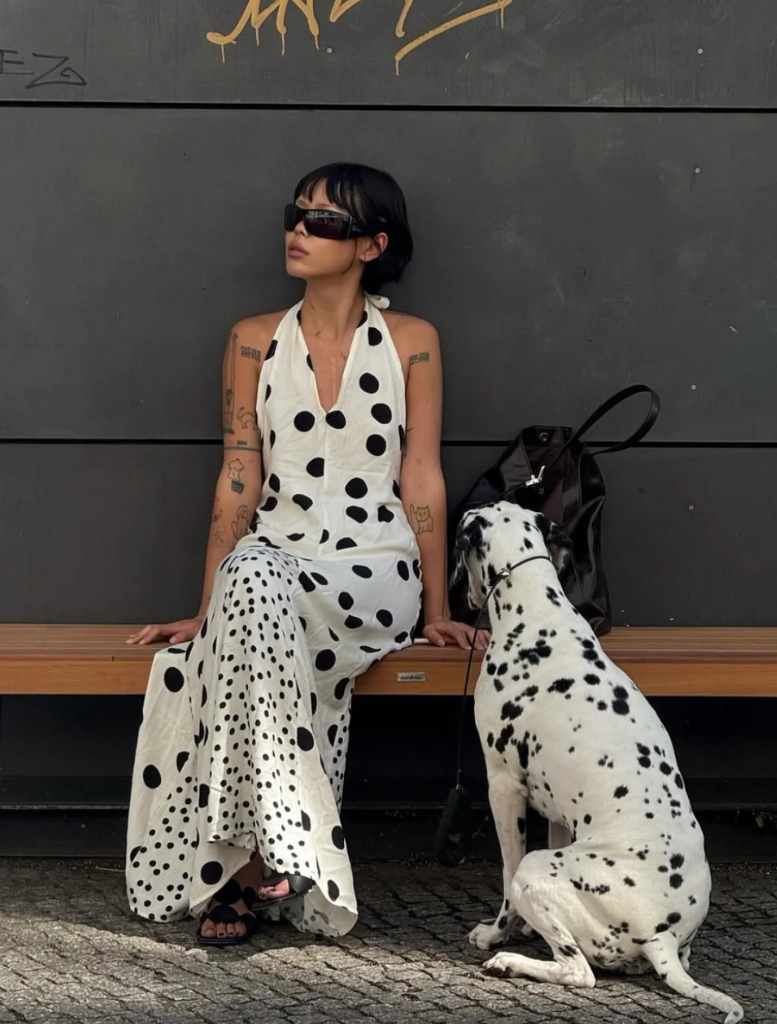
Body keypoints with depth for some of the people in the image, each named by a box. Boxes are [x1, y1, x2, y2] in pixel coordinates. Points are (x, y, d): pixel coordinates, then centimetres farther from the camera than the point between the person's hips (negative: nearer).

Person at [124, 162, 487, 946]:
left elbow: (421, 478, 4)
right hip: (268, 575, 2)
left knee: (255, 577, -35)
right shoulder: (254, 342, 10)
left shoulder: (411, 342, 5)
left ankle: (246, 863, -31)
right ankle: (275, 847, -30)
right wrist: (206, 608, 0)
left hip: (375, 575, -2)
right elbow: (238, 477, 6)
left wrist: (436, 611, 2)